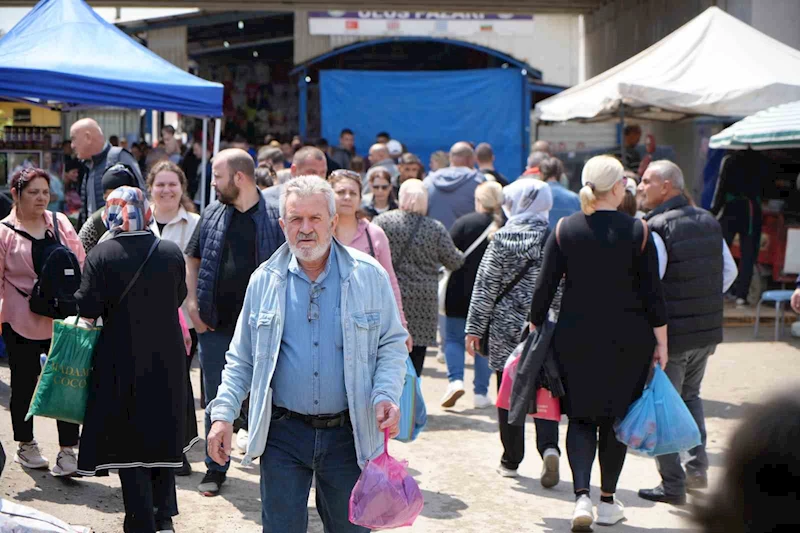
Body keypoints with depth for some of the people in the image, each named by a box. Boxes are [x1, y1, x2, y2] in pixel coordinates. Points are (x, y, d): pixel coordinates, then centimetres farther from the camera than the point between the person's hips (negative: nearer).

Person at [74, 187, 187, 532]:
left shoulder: (101, 255, -12)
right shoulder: (172, 252, -4)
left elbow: (87, 307, -14)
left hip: (123, 361, -3)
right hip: (167, 359, 3)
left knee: (128, 440, 6)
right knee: (164, 434, 17)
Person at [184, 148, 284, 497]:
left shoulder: (273, 217, -4)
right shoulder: (212, 215, 7)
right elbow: (192, 259, 14)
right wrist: (192, 304, 3)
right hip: (215, 324, 3)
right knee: (216, 399, 10)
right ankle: (215, 468, 20)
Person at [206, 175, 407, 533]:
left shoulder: (369, 276, -1)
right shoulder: (265, 281, 3)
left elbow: (392, 343, 4)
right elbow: (242, 359, 10)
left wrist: (386, 395, -13)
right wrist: (223, 413, 0)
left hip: (348, 434, 0)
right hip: (283, 433, 1)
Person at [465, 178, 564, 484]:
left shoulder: (501, 239, -5)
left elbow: (485, 286, -3)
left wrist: (475, 327, 2)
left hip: (505, 327, -1)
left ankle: (511, 461, 14)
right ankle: (549, 446, -15)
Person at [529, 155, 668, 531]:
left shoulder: (565, 229, -3)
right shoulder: (638, 231, -7)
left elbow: (544, 287, -3)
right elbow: (653, 292, -5)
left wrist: (535, 328, 9)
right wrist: (661, 341, 4)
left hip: (575, 339, 1)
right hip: (628, 340, 0)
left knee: (581, 416, 8)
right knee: (615, 416, 13)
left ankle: (582, 496, -12)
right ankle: (607, 502, 21)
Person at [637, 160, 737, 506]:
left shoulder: (654, 228, -16)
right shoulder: (709, 222, 7)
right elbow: (729, 272, 15)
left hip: (670, 334, -7)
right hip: (708, 331, 7)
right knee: (690, 396, 25)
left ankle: (673, 485, 8)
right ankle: (698, 466, 17)